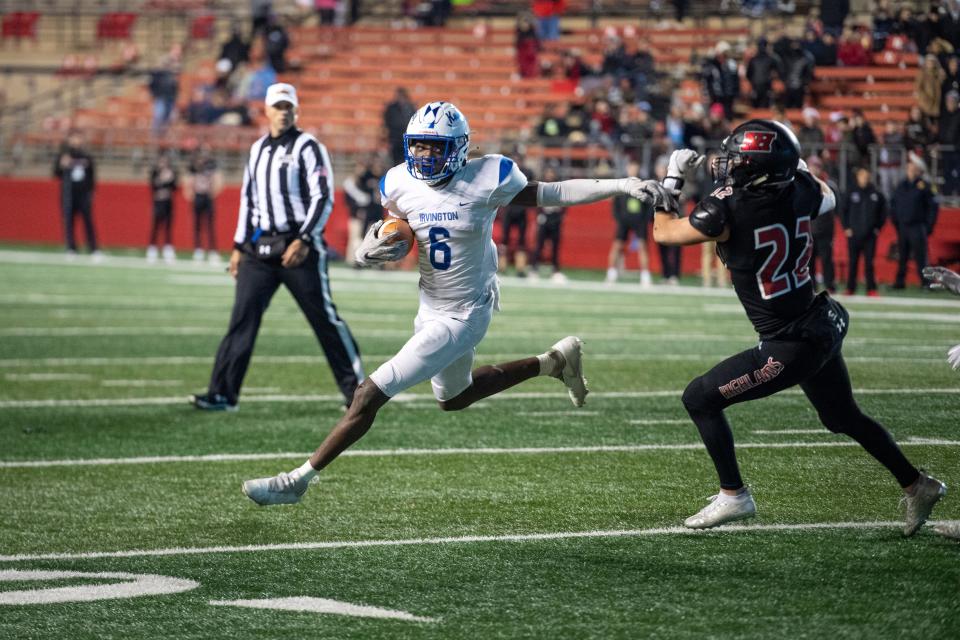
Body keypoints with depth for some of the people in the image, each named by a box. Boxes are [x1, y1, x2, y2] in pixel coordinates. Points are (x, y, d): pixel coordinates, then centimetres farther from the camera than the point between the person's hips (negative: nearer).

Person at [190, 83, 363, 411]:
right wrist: (240, 246, 17)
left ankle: (356, 389, 6)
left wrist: (304, 240, -20)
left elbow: (323, 198, -10)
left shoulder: (307, 147, -4)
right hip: (260, 246, 6)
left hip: (299, 245, -6)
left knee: (324, 317, -3)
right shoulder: (257, 150, 16)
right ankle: (223, 393, -4)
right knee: (242, 317, -3)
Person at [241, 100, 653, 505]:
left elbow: (552, 196, -10)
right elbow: (388, 240, 6)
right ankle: (553, 361, 41)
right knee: (454, 398, 30)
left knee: (371, 395, -10)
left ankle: (298, 479, -1)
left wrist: (623, 186, -15)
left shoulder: (485, 180, -20)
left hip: (462, 317, -7)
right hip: (430, 308, 7)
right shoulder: (402, 185, -6)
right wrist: (369, 251, -19)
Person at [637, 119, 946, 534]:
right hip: (823, 328, 8)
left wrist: (670, 182, 8)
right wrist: (798, 166, 30)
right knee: (844, 418, 27)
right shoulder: (799, 192, -5)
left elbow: (664, 232, -5)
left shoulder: (727, 209, -22)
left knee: (700, 398, 3)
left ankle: (733, 496, 9)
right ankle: (917, 486, 37)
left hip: (791, 346, -8)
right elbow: (828, 199, 22)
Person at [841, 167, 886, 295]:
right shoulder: (851, 193, 2)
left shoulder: (876, 194, 4)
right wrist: (846, 228, 1)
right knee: (853, 263, 4)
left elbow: (883, 212, 12)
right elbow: (843, 211, 7)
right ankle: (850, 288, 10)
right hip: (854, 235, 0)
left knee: (869, 263, -2)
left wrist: (878, 227, 5)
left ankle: (871, 288, 0)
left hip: (870, 235, 0)